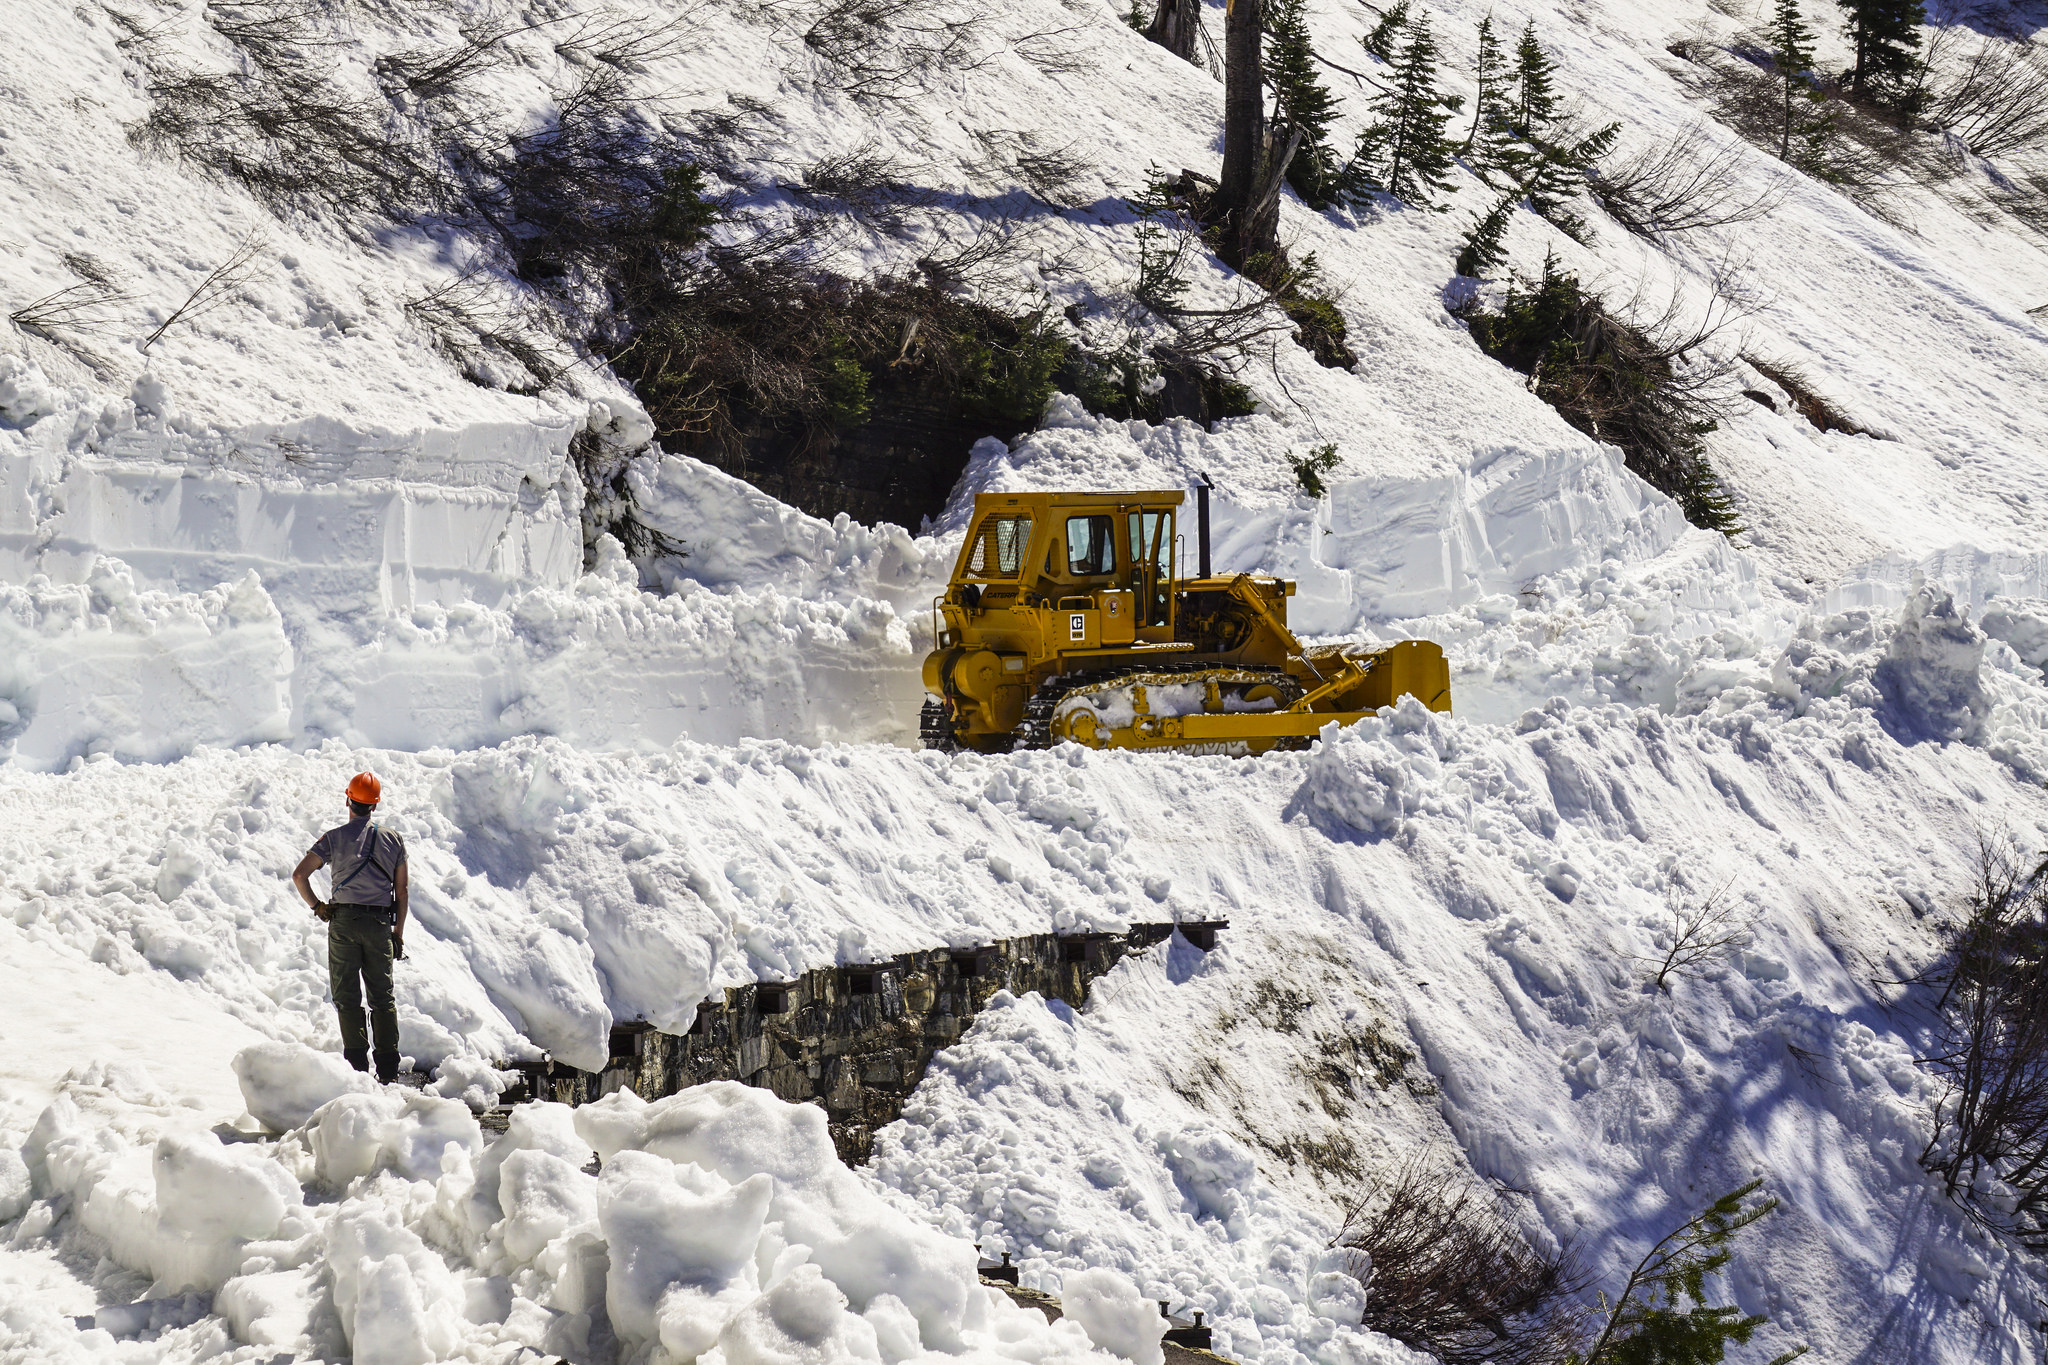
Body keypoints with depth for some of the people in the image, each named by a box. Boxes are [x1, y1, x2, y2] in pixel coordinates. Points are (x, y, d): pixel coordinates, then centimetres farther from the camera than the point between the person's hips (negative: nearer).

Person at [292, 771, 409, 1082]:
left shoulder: (334, 838, -2)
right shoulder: (393, 840, 5)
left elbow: (299, 875, -9)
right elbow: (401, 891, 7)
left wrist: (317, 906, 4)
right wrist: (398, 933, 14)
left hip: (343, 922, -2)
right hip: (380, 924, 2)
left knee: (347, 996, 4)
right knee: (382, 997, 8)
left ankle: (357, 1063, -3)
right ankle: (388, 1066, 4)